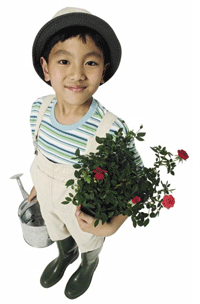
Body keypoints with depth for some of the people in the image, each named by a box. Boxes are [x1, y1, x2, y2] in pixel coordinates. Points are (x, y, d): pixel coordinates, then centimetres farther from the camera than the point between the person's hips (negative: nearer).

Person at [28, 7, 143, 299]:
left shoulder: (112, 130, -38)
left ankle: (88, 265, 66)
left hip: (86, 214, -3)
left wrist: (111, 226, -35)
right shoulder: (39, 109, -21)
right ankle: (66, 256, 70)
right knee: (57, 234, 35)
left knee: (88, 243, 30)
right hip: (48, 200, 4)